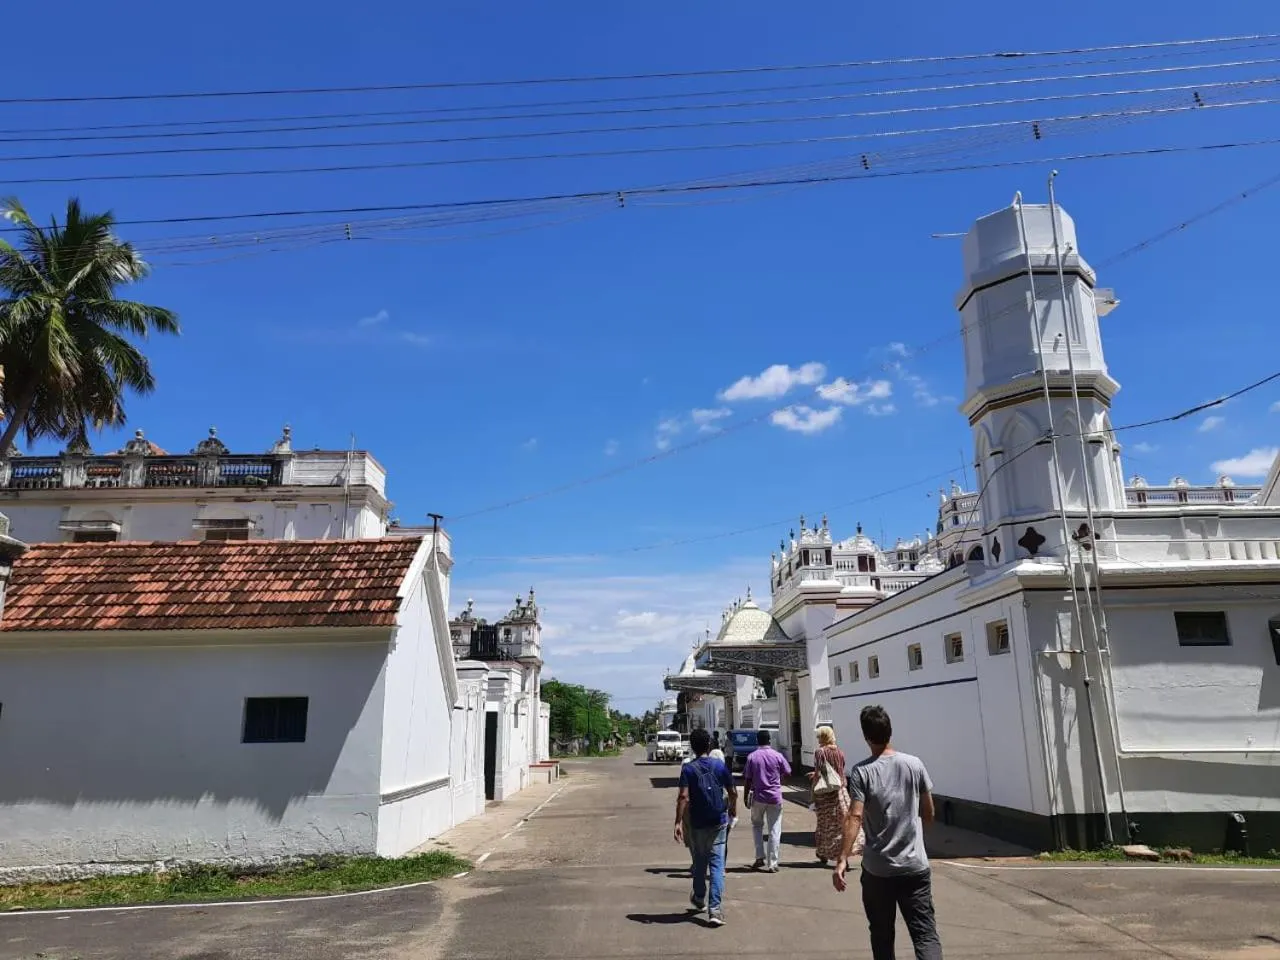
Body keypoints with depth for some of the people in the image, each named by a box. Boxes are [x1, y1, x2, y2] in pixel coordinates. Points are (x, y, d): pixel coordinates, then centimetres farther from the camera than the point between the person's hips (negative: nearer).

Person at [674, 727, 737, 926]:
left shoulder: (688, 768, -8)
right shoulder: (720, 765, -1)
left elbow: (684, 797, -18)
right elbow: (733, 792, 4)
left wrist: (678, 822, -18)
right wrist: (732, 811, 22)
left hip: (697, 824, 0)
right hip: (719, 822, 1)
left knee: (699, 862, 18)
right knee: (717, 864, 0)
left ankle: (699, 898, 39)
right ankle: (715, 910, -9)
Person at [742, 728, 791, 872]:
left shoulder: (752, 757, -4)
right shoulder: (777, 756, -4)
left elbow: (747, 779, -3)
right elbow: (787, 773, 7)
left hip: (758, 797, 1)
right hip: (775, 797, 0)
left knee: (757, 825, 21)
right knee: (774, 831, 5)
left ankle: (760, 857, 12)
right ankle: (772, 864, 4)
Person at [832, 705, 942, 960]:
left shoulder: (861, 772, -9)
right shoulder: (914, 764, -1)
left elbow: (855, 817, -18)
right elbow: (929, 814, 7)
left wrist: (842, 860, -19)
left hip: (877, 869, -1)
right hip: (915, 866, 1)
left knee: (882, 934, 15)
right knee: (925, 933, 1)